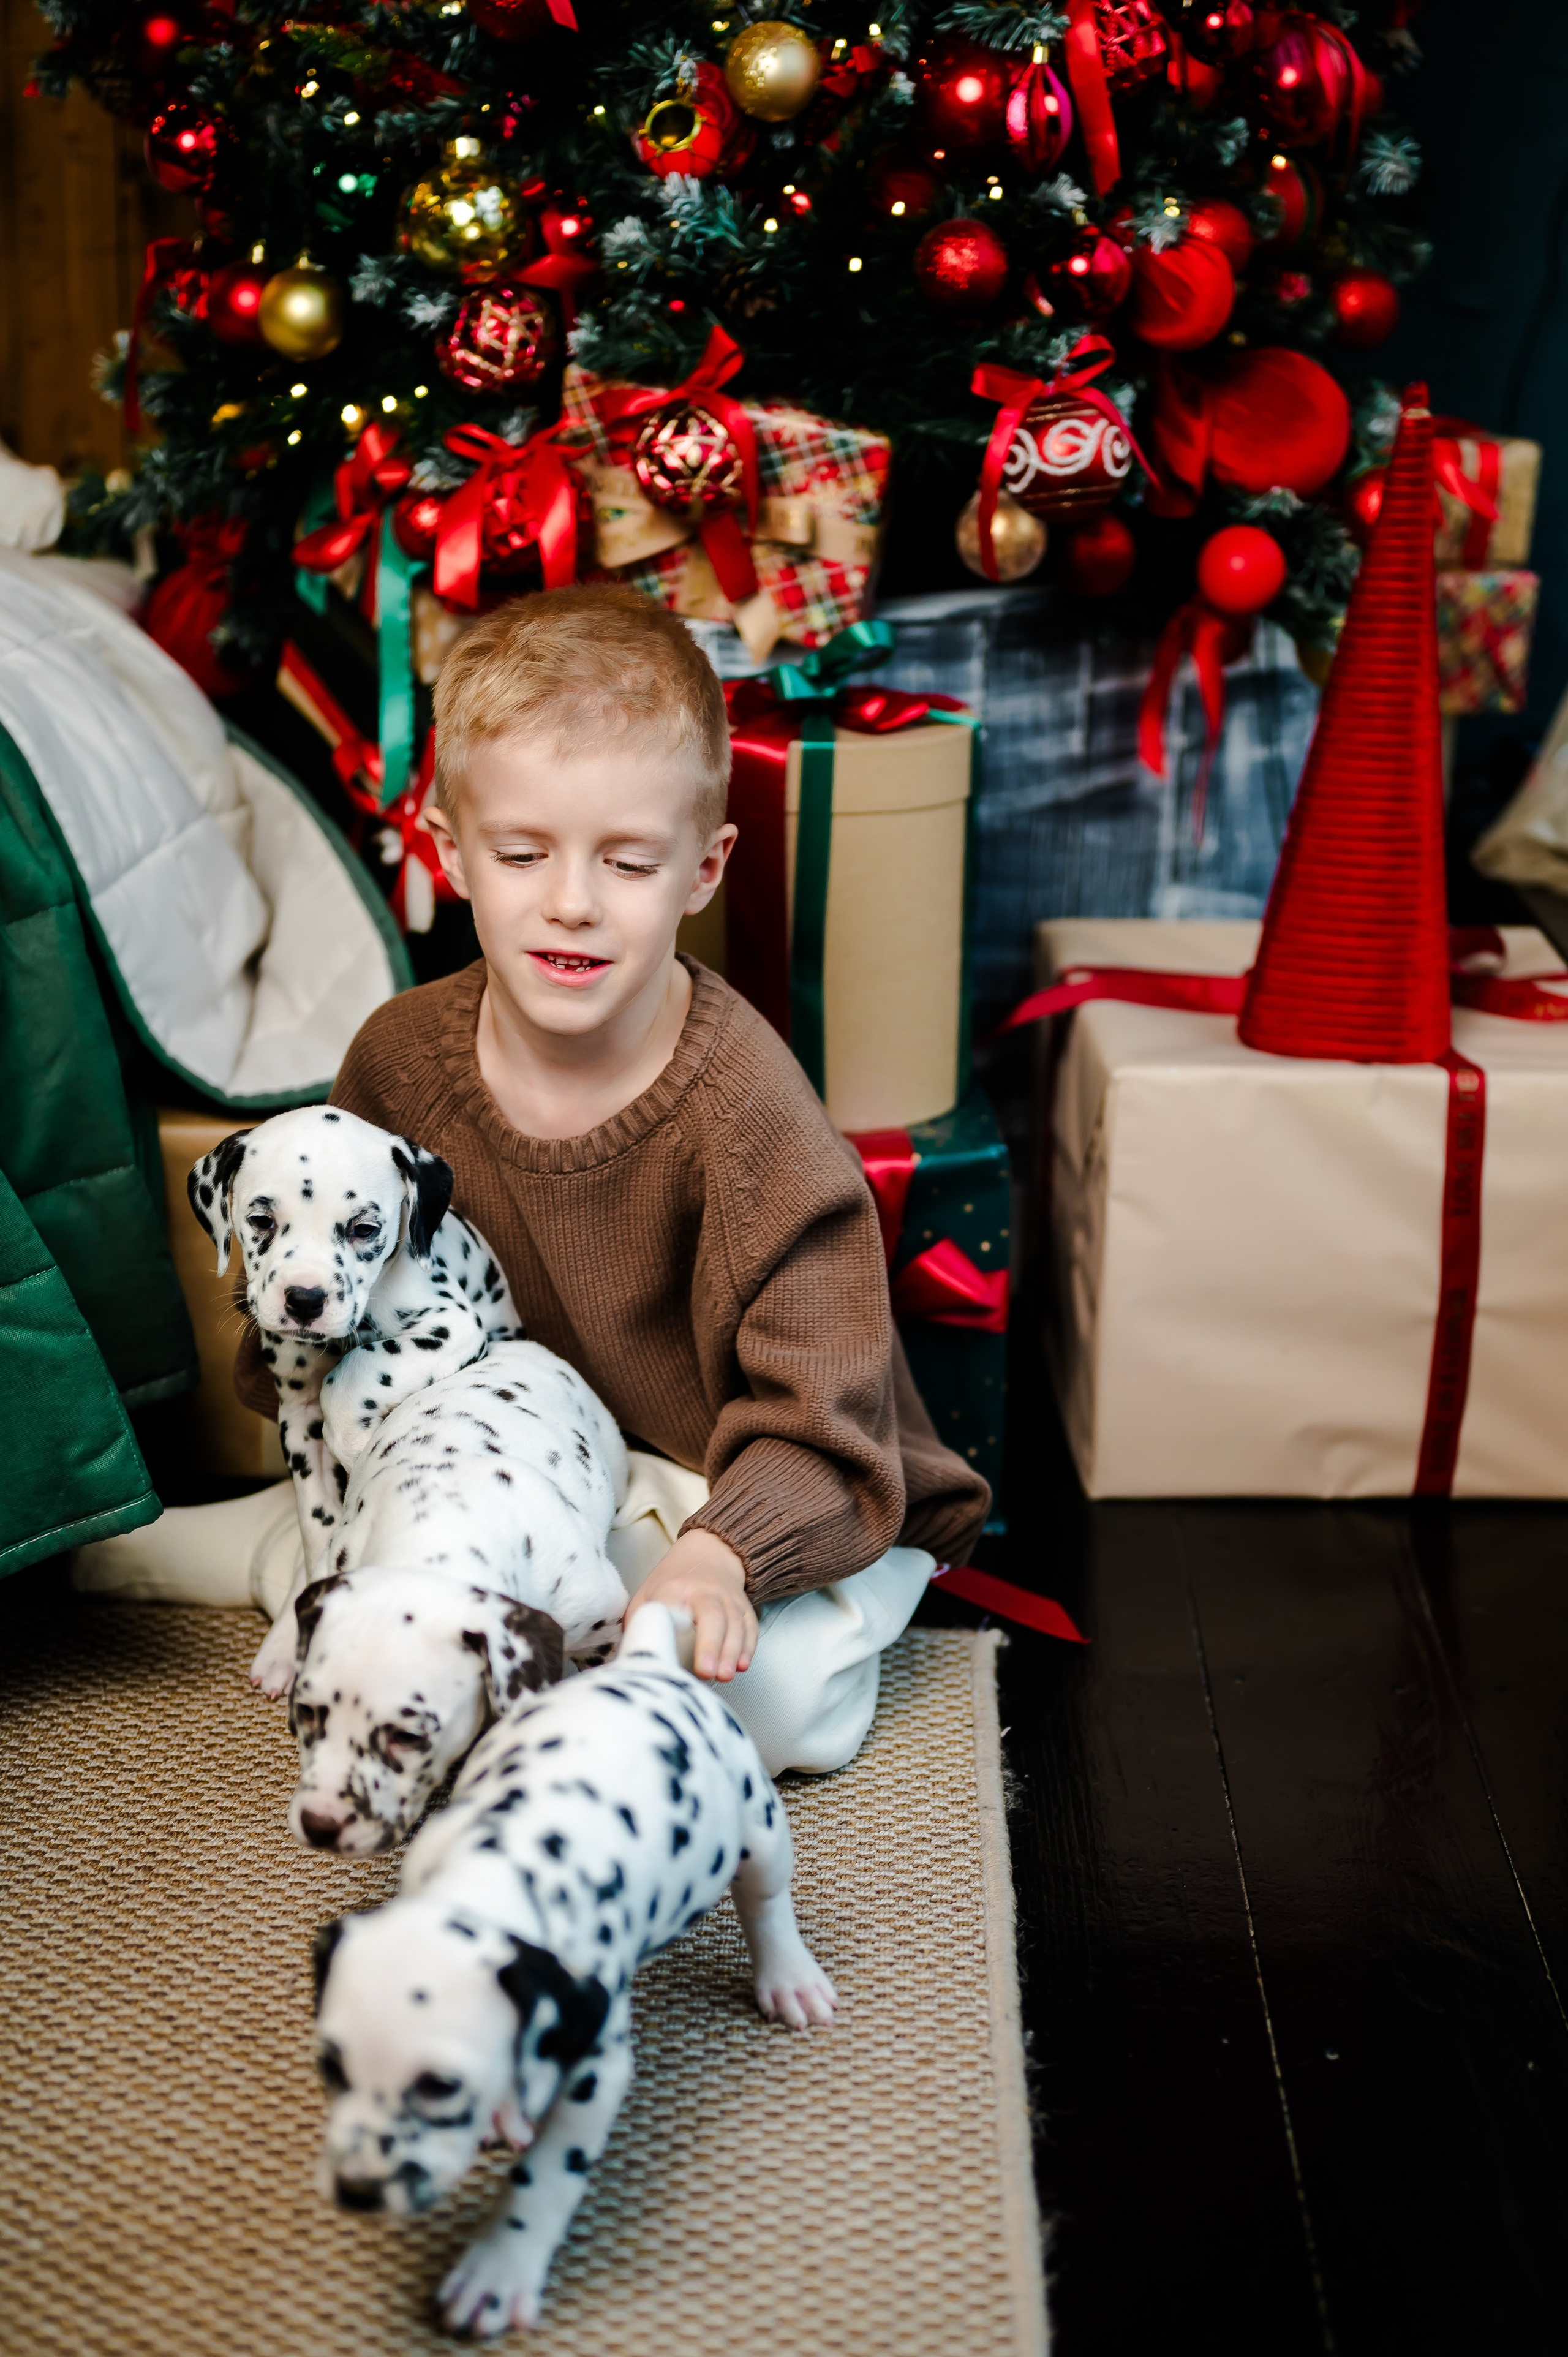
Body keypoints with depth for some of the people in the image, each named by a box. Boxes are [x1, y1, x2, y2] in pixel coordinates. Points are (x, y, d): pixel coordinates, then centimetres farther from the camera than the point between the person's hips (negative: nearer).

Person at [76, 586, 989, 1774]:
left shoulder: (744, 1110, -26)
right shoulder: (402, 1054, -8)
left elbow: (821, 1426, -26)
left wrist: (719, 1555, -42)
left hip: (769, 1502, -5)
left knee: (780, 1696, -30)